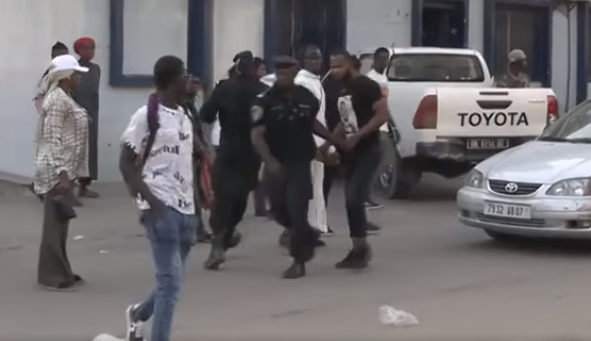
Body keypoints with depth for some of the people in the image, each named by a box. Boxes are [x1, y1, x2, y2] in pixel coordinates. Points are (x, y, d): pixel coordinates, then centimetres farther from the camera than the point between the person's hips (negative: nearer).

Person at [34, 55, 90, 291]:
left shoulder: (62, 97, 15)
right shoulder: (58, 100, -17)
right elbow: (53, 140, -22)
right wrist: (62, 174, -24)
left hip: (62, 169, 10)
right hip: (56, 171, -10)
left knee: (59, 222, 14)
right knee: (55, 223, -4)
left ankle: (59, 272, 22)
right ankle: (52, 276, 3)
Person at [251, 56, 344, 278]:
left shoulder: (307, 98, -3)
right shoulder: (266, 101, -11)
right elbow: (256, 136, -15)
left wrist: (334, 140, 17)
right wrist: (269, 161, -28)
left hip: (300, 161, -1)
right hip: (277, 163, 1)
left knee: (297, 210, -7)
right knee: (279, 210, 10)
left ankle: (299, 262, 2)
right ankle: (308, 236, 37)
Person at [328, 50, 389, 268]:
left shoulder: (367, 86, -12)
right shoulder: (341, 91, 13)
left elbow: (383, 115, -19)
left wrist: (357, 136, -24)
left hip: (368, 150, -8)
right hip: (351, 151, 8)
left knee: (354, 199, -16)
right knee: (351, 201, 7)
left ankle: (362, 246, -4)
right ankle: (358, 249, 14)